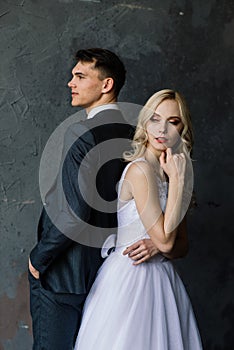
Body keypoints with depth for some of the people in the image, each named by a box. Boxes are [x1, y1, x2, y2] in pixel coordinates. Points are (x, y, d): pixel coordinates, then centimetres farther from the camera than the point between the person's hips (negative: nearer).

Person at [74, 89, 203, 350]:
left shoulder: (171, 173, 9)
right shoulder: (140, 170, -15)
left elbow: (180, 245, 11)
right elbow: (165, 240, -18)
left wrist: (154, 246, -12)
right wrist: (178, 180, -15)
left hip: (162, 276, 8)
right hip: (131, 277, -8)